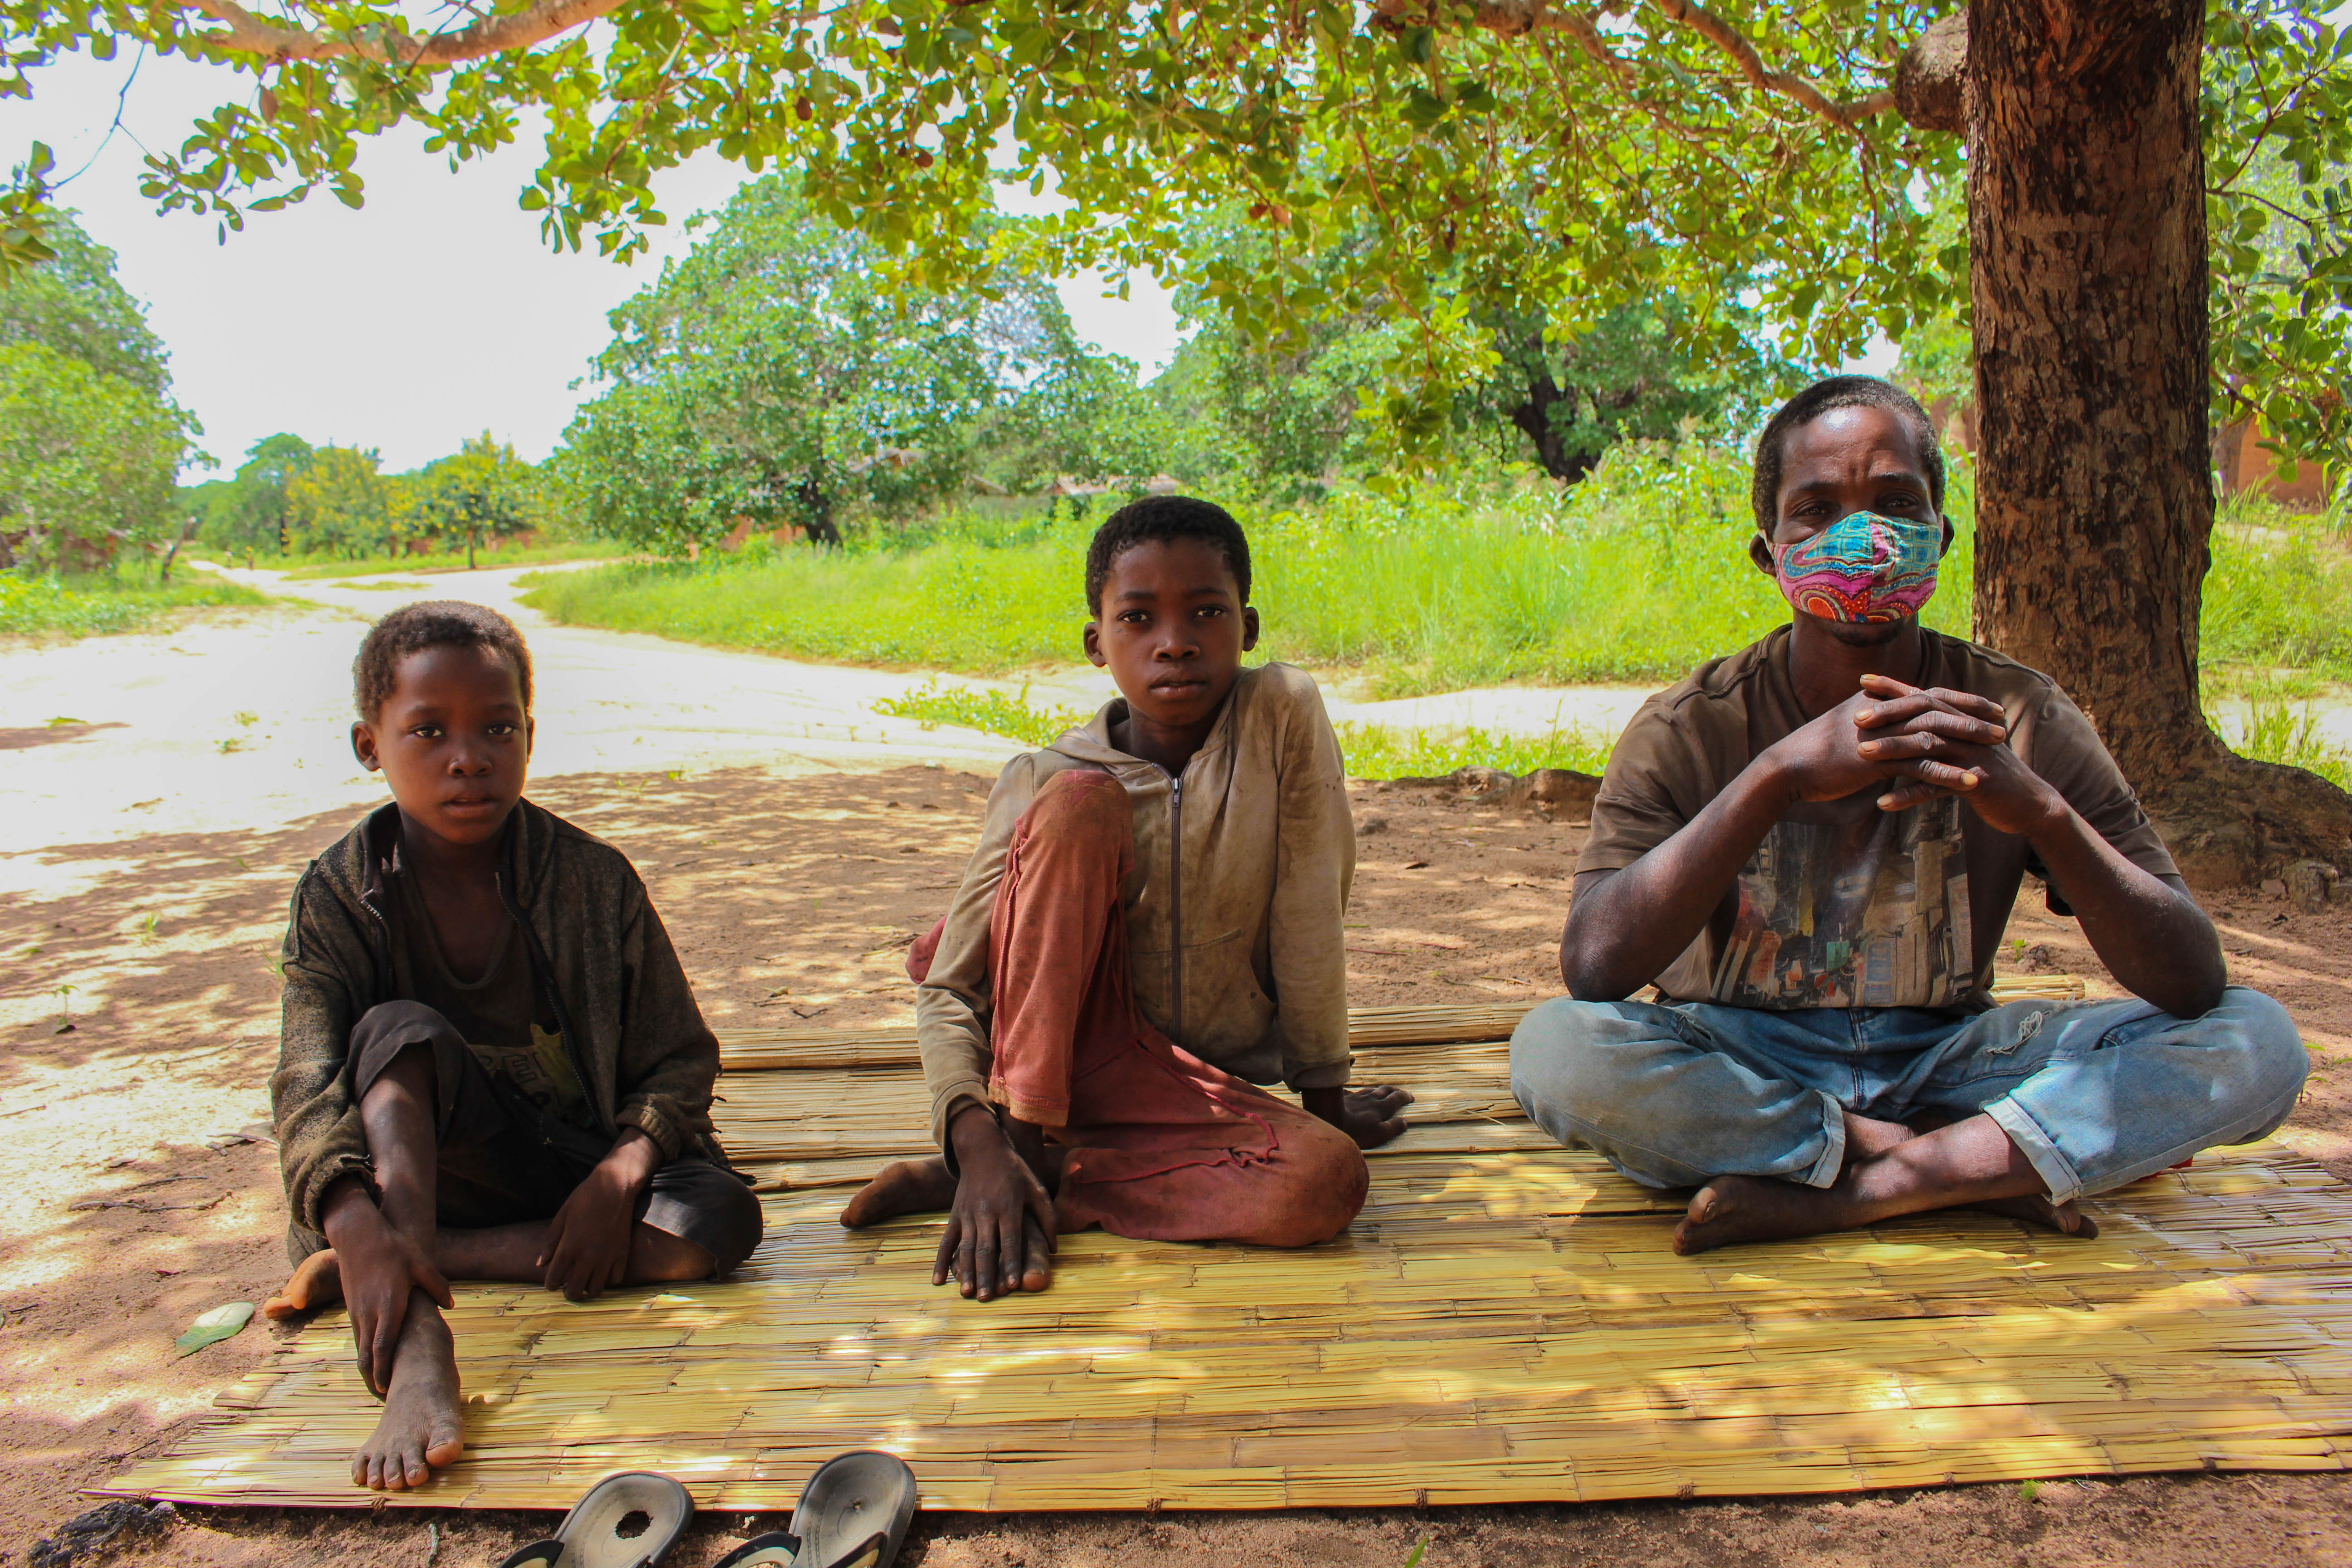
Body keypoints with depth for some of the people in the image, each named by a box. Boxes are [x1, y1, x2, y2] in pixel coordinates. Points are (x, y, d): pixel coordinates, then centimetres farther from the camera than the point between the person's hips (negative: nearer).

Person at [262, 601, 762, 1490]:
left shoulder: (594, 880, -10)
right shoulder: (338, 898, -9)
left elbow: (678, 1058, -5)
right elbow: (310, 1085, -22)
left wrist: (618, 1178, -24)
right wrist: (363, 1230, -41)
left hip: (593, 1161, 1)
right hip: (443, 1161, 0)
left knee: (720, 1223, -29)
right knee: (400, 1030, -30)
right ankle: (418, 1354, -43)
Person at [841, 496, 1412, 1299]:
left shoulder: (1285, 713, -13)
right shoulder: (1044, 780, -13)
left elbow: (1309, 917, -9)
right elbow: (946, 991, -13)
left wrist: (1327, 1097, -2)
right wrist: (979, 1144, -28)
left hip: (1199, 1081, 2)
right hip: (1041, 1057, -1)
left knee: (1330, 1183, -30)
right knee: (1082, 801, -25)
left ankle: (1048, 1179, -16)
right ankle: (1022, 1142, -22)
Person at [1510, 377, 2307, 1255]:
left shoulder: (2019, 719, -7)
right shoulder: (1689, 731, -12)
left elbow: (2194, 983, -13)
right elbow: (1592, 968, -28)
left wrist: (2040, 809, -32)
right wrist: (1780, 774, -36)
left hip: (1942, 1061, 2)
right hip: (1739, 1067, -1)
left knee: (2257, 1043, -17)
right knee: (1553, 1049, -33)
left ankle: (1854, 1192, -22)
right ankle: (1987, 1167, -19)